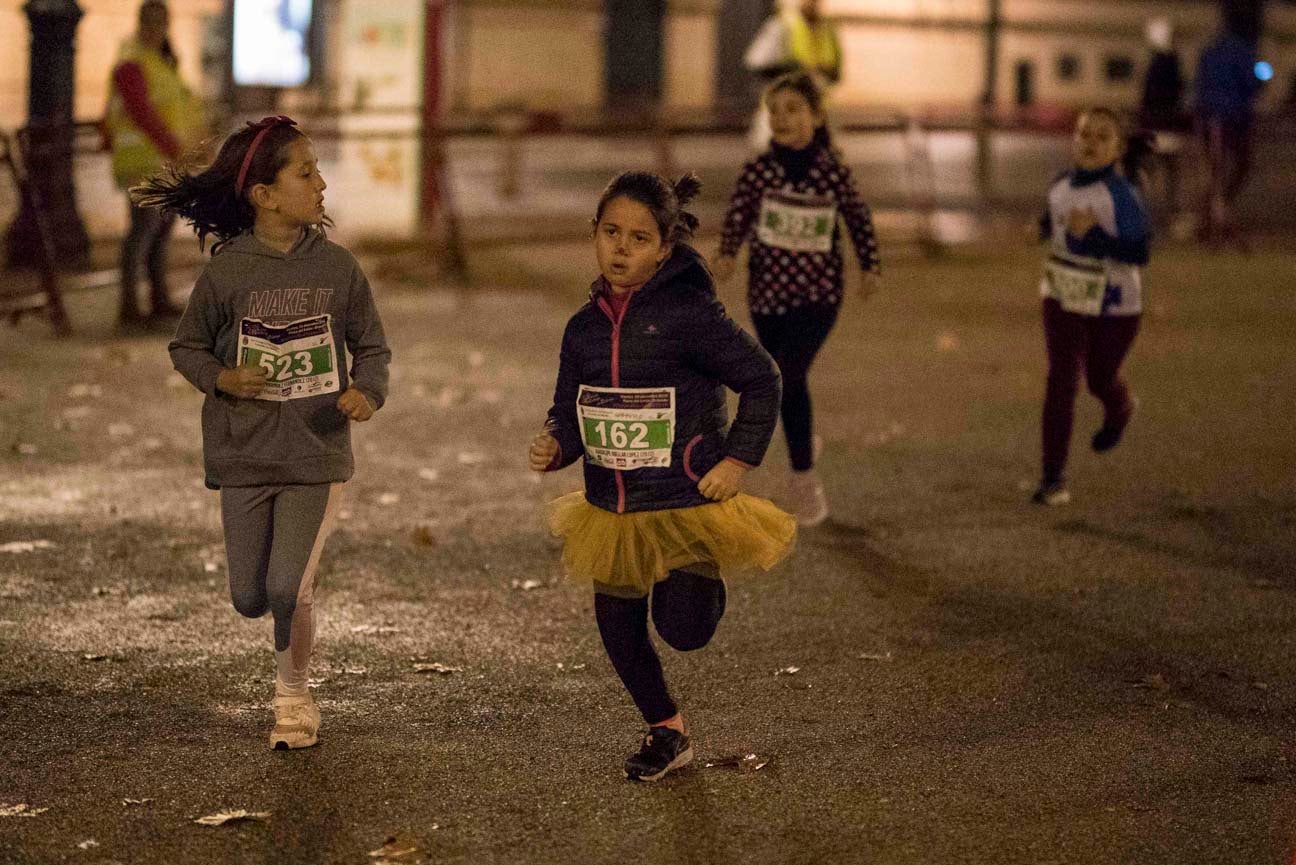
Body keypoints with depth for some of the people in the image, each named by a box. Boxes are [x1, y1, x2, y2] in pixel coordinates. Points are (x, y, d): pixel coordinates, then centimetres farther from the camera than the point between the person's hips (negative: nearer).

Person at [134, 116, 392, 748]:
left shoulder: (337, 267, -3)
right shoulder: (226, 271, -6)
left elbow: (373, 347, 6)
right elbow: (186, 347, 6)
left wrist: (367, 391, -15)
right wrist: (220, 378, -14)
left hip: (317, 455, -1)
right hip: (244, 457, 1)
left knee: (288, 589, -12)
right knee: (250, 598, 6)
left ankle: (293, 698, 14)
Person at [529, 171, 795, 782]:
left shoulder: (689, 314, -15)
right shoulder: (585, 326, 2)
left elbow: (761, 379, -8)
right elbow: (569, 410, 11)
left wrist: (739, 460, -10)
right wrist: (553, 446, -10)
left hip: (688, 502, -6)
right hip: (613, 512, 6)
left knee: (682, 630, -14)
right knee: (618, 627, 11)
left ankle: (705, 575, 22)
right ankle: (666, 731, 36)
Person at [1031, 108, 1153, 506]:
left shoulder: (1122, 195, -21)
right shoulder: (1060, 186, -3)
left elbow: (1139, 252, -25)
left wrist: (1091, 235, -35)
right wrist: (1046, 227, -3)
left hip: (1114, 306, -3)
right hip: (1065, 298, 3)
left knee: (1100, 378, 17)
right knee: (1061, 380, -8)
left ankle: (1119, 410, 56)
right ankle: (1053, 476, -4)